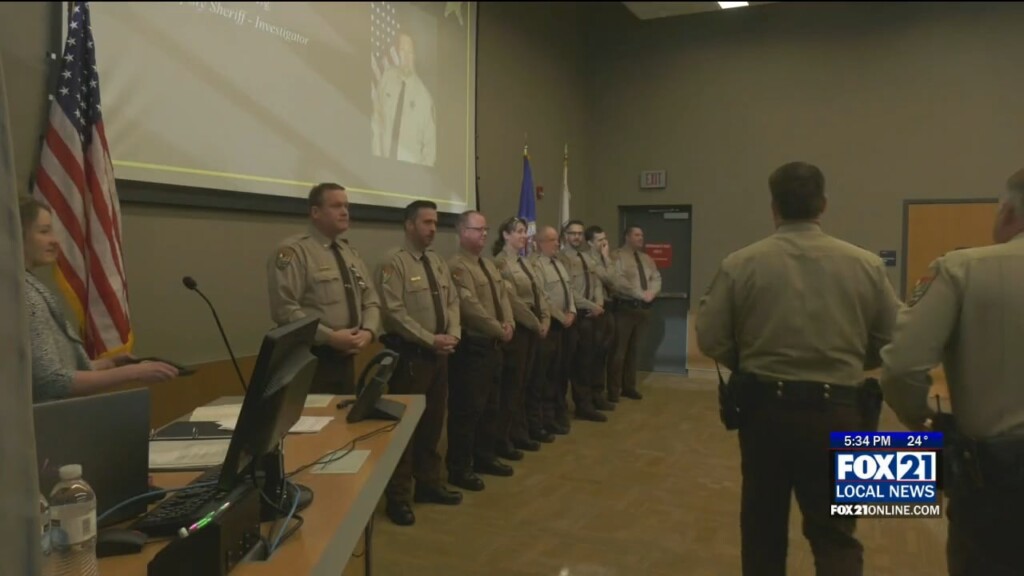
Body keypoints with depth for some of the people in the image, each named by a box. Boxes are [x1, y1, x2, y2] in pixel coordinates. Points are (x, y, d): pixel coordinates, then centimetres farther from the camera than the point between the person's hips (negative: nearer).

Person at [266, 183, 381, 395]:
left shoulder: (351, 254, 14)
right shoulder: (294, 250, -11)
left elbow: (371, 301, 13)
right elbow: (284, 309, -19)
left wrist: (368, 331, -7)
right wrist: (330, 337, -22)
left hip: (346, 358, 7)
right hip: (310, 361, -7)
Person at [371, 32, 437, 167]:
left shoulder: (424, 95, -9)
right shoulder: (386, 77, 0)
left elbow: (430, 142, -3)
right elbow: (377, 118, 6)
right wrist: (377, 156, 0)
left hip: (411, 166, -2)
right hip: (384, 161, 2)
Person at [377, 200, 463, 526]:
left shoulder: (439, 263, 12)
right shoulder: (395, 263, -11)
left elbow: (452, 302, 12)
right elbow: (394, 313, -18)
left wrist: (452, 334, -6)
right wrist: (430, 340, -19)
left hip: (439, 354, 7)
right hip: (409, 355, -7)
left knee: (433, 422, 16)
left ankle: (428, 484, 31)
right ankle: (397, 497, 14)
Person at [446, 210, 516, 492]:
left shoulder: (489, 264, 16)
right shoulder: (457, 266, -15)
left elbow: (503, 295, 14)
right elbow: (471, 307, -23)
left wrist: (509, 323, -4)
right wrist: (499, 329, -14)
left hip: (494, 345, 10)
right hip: (471, 347, -10)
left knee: (491, 405, 17)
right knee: (467, 408, -4)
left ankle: (485, 456, 31)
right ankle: (459, 468, 6)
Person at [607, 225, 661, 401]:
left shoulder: (646, 258, 17)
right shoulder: (617, 256, -7)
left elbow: (656, 279, 13)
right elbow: (617, 282, -18)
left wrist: (651, 293, -8)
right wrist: (640, 294, -17)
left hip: (643, 308, 7)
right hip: (625, 308, -7)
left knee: (633, 349, 14)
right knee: (619, 349, -3)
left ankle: (629, 387, 22)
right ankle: (613, 390, 4)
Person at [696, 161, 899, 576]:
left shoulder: (740, 263, -10)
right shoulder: (866, 264, -6)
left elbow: (710, 339, -8)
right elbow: (892, 342, 1)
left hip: (764, 406, 0)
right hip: (837, 412, 0)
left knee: (763, 525, 18)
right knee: (835, 534, 10)